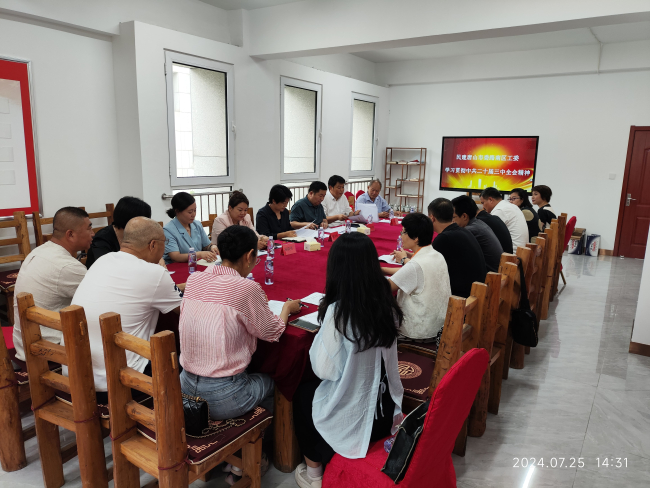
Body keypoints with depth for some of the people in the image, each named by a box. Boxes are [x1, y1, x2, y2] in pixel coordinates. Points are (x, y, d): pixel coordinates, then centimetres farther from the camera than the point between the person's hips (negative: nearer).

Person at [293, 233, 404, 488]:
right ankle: (324, 458, 45)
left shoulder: (338, 310, -25)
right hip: (386, 411, 6)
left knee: (303, 393, 24)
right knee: (316, 389, 30)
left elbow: (324, 370, -19)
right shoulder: (386, 304, -7)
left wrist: (322, 332, -3)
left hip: (353, 418, -5)